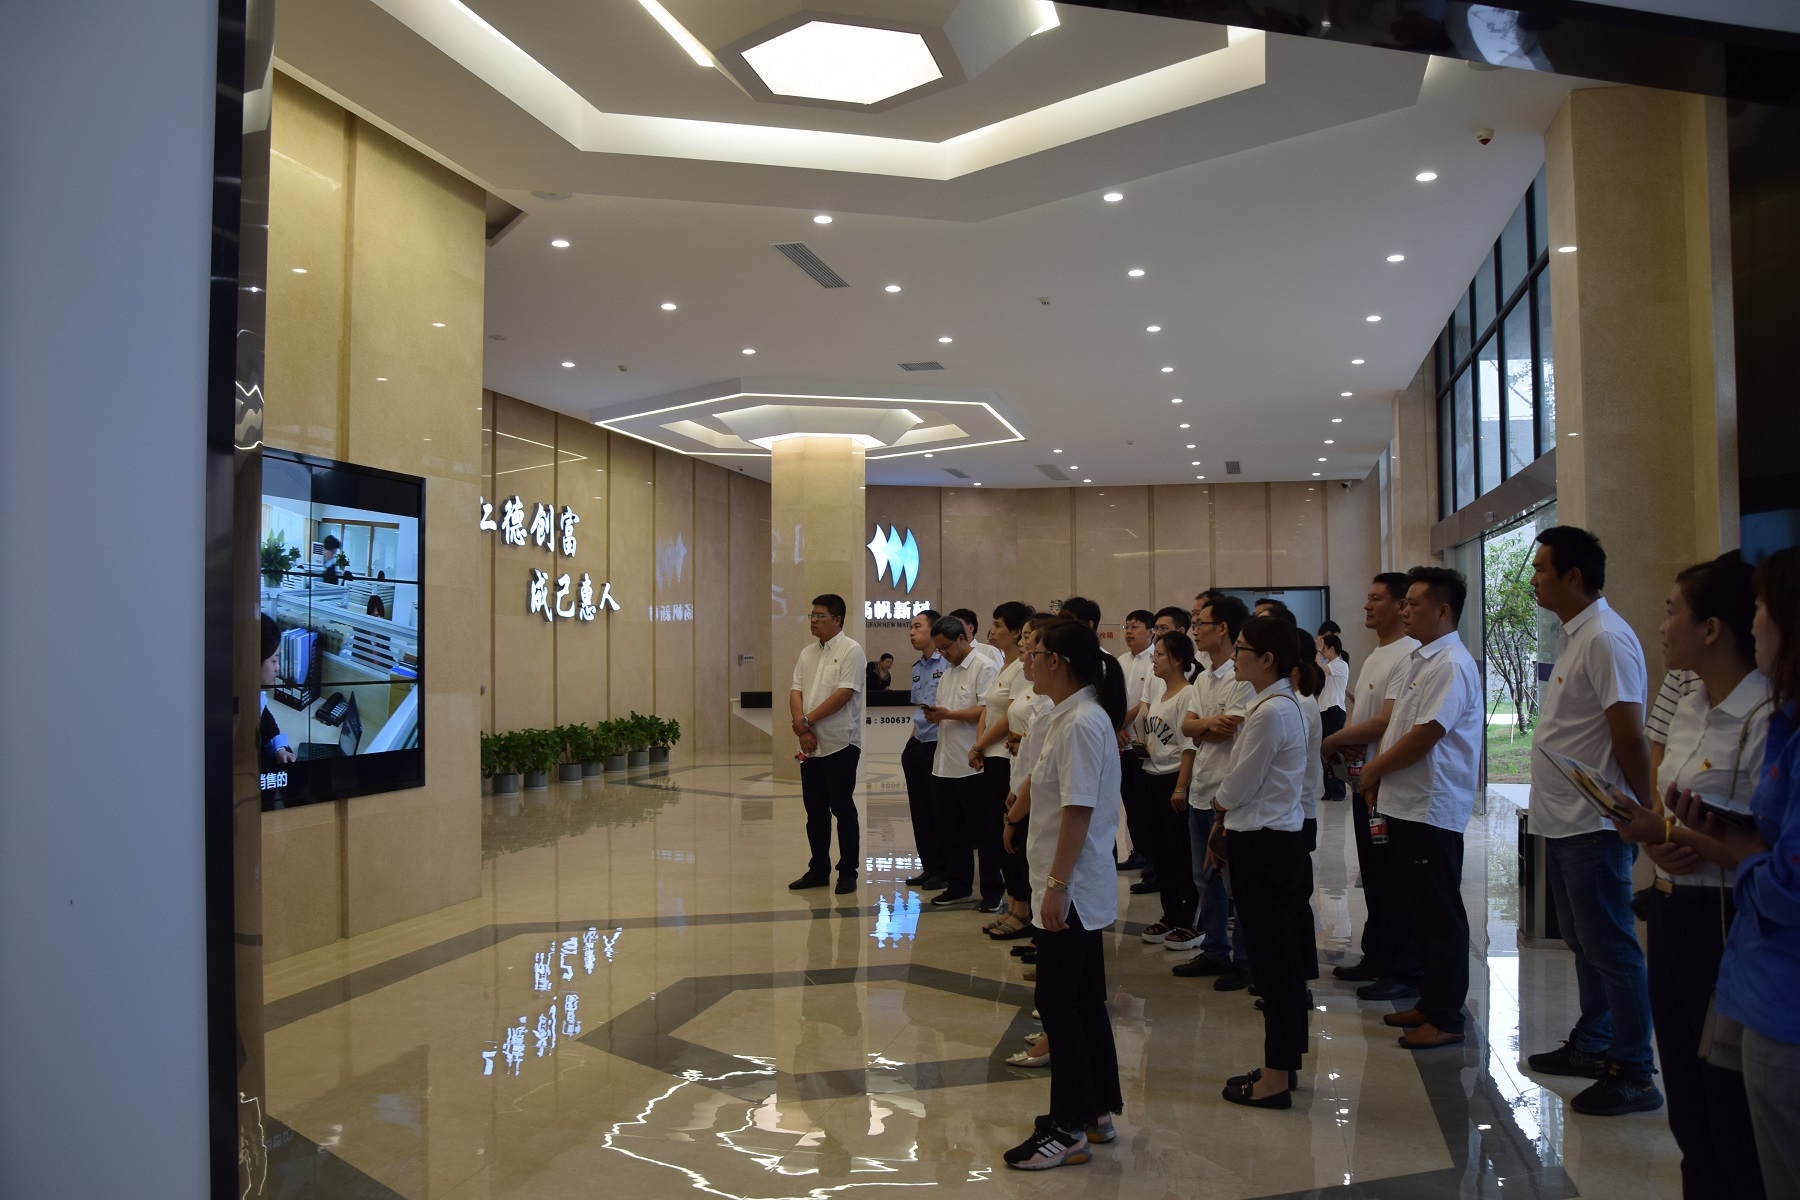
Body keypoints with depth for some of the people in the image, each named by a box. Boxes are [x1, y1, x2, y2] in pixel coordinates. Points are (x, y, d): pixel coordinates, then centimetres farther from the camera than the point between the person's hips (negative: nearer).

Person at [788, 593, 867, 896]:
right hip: (811, 745, 7)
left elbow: (844, 694, -17)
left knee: (843, 810, 0)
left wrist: (807, 720, -14)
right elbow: (796, 691, 6)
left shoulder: (851, 651, -8)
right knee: (815, 811, 13)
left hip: (840, 744, -7)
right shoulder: (807, 653, 13)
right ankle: (818, 870, 22)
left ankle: (848, 873, 9)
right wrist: (802, 729, -10)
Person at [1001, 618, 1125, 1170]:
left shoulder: (1082, 723, -20)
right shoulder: (1069, 717, 10)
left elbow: (1079, 811, -23)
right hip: (1083, 889, 10)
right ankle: (1097, 1112, 28)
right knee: (1083, 1002, 17)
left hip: (1073, 889, -10)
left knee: (1059, 1005, -1)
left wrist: (1057, 885, -22)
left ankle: (1070, 1130, 9)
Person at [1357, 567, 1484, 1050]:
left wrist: (1375, 769, -9)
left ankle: (1446, 1017, 9)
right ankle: (1430, 1001, 28)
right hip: (1405, 803, 10)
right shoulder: (1420, 660, 15)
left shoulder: (1451, 665, -17)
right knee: (1419, 908, 17)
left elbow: (1424, 735, -22)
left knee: (1440, 914, 0)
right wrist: (1380, 775, 7)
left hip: (1432, 808, -10)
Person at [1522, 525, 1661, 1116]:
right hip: (1563, 822, 10)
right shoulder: (1574, 636, 14)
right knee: (1584, 942, 19)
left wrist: (1640, 812, -14)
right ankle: (1593, 1044, 32)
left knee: (1611, 947, -1)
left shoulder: (1606, 639, -18)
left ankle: (1634, 1073, 9)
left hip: (1594, 827, -10)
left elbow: (1629, 737, -21)